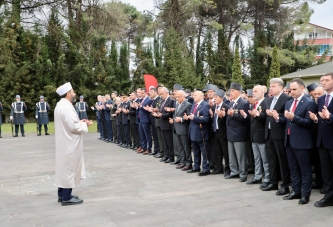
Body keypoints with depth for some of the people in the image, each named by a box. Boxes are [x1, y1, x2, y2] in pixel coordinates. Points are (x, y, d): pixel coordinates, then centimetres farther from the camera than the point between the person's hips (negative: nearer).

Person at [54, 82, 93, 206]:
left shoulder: (60, 105, 10)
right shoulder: (67, 107, -21)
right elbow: (74, 127, -24)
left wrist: (79, 122, 9)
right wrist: (85, 125, -8)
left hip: (64, 143, 10)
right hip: (69, 144, -10)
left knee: (64, 168, 16)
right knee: (69, 169, -1)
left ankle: (62, 194, 26)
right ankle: (66, 198, 7)